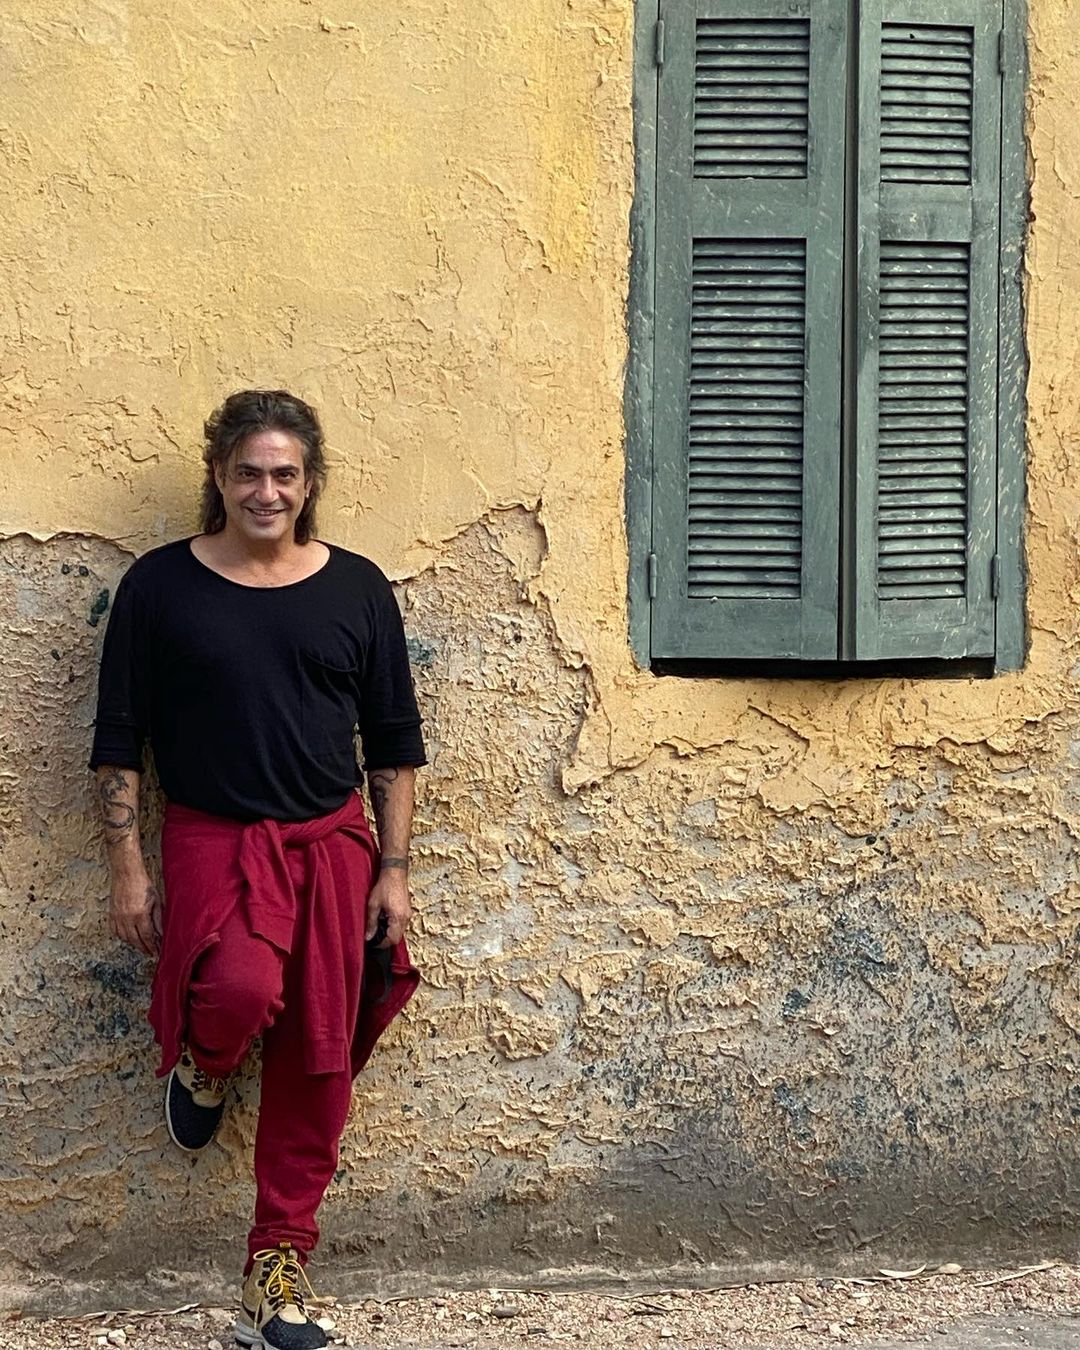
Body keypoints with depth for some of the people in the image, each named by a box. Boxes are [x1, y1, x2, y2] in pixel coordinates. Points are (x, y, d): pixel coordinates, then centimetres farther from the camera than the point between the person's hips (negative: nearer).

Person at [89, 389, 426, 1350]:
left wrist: (393, 870, 3)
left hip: (332, 842, 3)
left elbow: (394, 744, 8)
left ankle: (280, 1264, 18)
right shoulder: (161, 586, -1)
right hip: (213, 838, -2)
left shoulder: (356, 588, 4)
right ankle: (201, 1065, 8)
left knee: (317, 1059, 2)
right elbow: (119, 740, 2)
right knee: (242, 990, -30)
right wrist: (127, 867, -4)